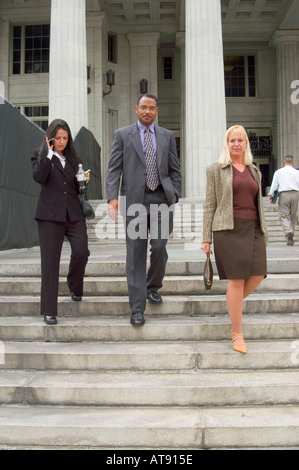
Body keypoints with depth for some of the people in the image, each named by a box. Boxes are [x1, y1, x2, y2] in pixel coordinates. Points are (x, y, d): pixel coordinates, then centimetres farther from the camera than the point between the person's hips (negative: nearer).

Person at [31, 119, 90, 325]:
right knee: (50, 262, -2)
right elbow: (39, 177, -13)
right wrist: (48, 153, -9)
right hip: (50, 215, -3)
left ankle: (75, 288, 18)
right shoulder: (41, 155, 6)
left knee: (81, 252, -14)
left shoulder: (73, 158, 17)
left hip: (74, 213, 3)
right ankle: (49, 311, 6)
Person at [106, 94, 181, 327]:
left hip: (161, 199, 2)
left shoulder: (167, 136, 15)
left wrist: (175, 197, 6)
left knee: (159, 248, -4)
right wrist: (113, 197, -10)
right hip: (135, 200, -1)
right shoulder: (123, 135, 9)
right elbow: (114, 169, 2)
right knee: (136, 253, 0)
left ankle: (153, 286, 27)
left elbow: (174, 170, 15)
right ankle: (138, 309, 7)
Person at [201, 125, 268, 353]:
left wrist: (264, 234, 15)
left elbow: (259, 205, 20)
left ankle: (234, 301, 27)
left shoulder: (254, 171, 17)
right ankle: (238, 334, 6)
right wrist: (206, 238, -3)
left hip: (252, 228, 5)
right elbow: (210, 204, 2)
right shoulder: (216, 169, 5)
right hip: (229, 229, -4)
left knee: (258, 275, -6)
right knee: (237, 279, -7)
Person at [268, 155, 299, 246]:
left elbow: (274, 184, 2)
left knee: (284, 215, 0)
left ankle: (288, 231, -27)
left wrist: (271, 195, 9)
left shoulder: (278, 172, 5)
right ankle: (290, 238, 15)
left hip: (284, 194, -2)